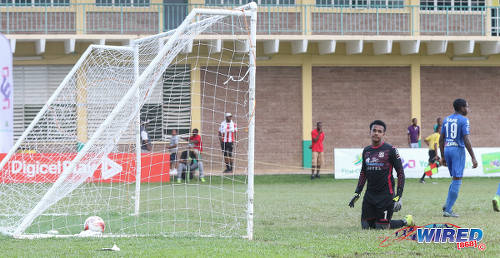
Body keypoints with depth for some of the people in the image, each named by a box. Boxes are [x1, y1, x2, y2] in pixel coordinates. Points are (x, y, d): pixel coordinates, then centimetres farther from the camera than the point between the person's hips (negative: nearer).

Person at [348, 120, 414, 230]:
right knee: (365, 226, 3)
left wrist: (398, 196, -13)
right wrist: (357, 193, 16)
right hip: (370, 194, 6)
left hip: (386, 195, -6)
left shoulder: (390, 150, -6)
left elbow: (400, 173, -6)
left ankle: (406, 221, 18)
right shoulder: (366, 151, 11)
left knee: (381, 227, -10)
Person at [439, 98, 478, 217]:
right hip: (458, 150, -7)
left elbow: (441, 139, 14)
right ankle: (448, 210, -6)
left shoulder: (446, 119, 13)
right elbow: (466, 140, -15)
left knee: (455, 179, 19)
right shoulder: (463, 120, -8)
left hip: (447, 149, 7)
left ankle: (447, 205, 9)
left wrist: (442, 156, 21)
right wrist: (473, 158, -13)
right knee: (457, 180, -3)